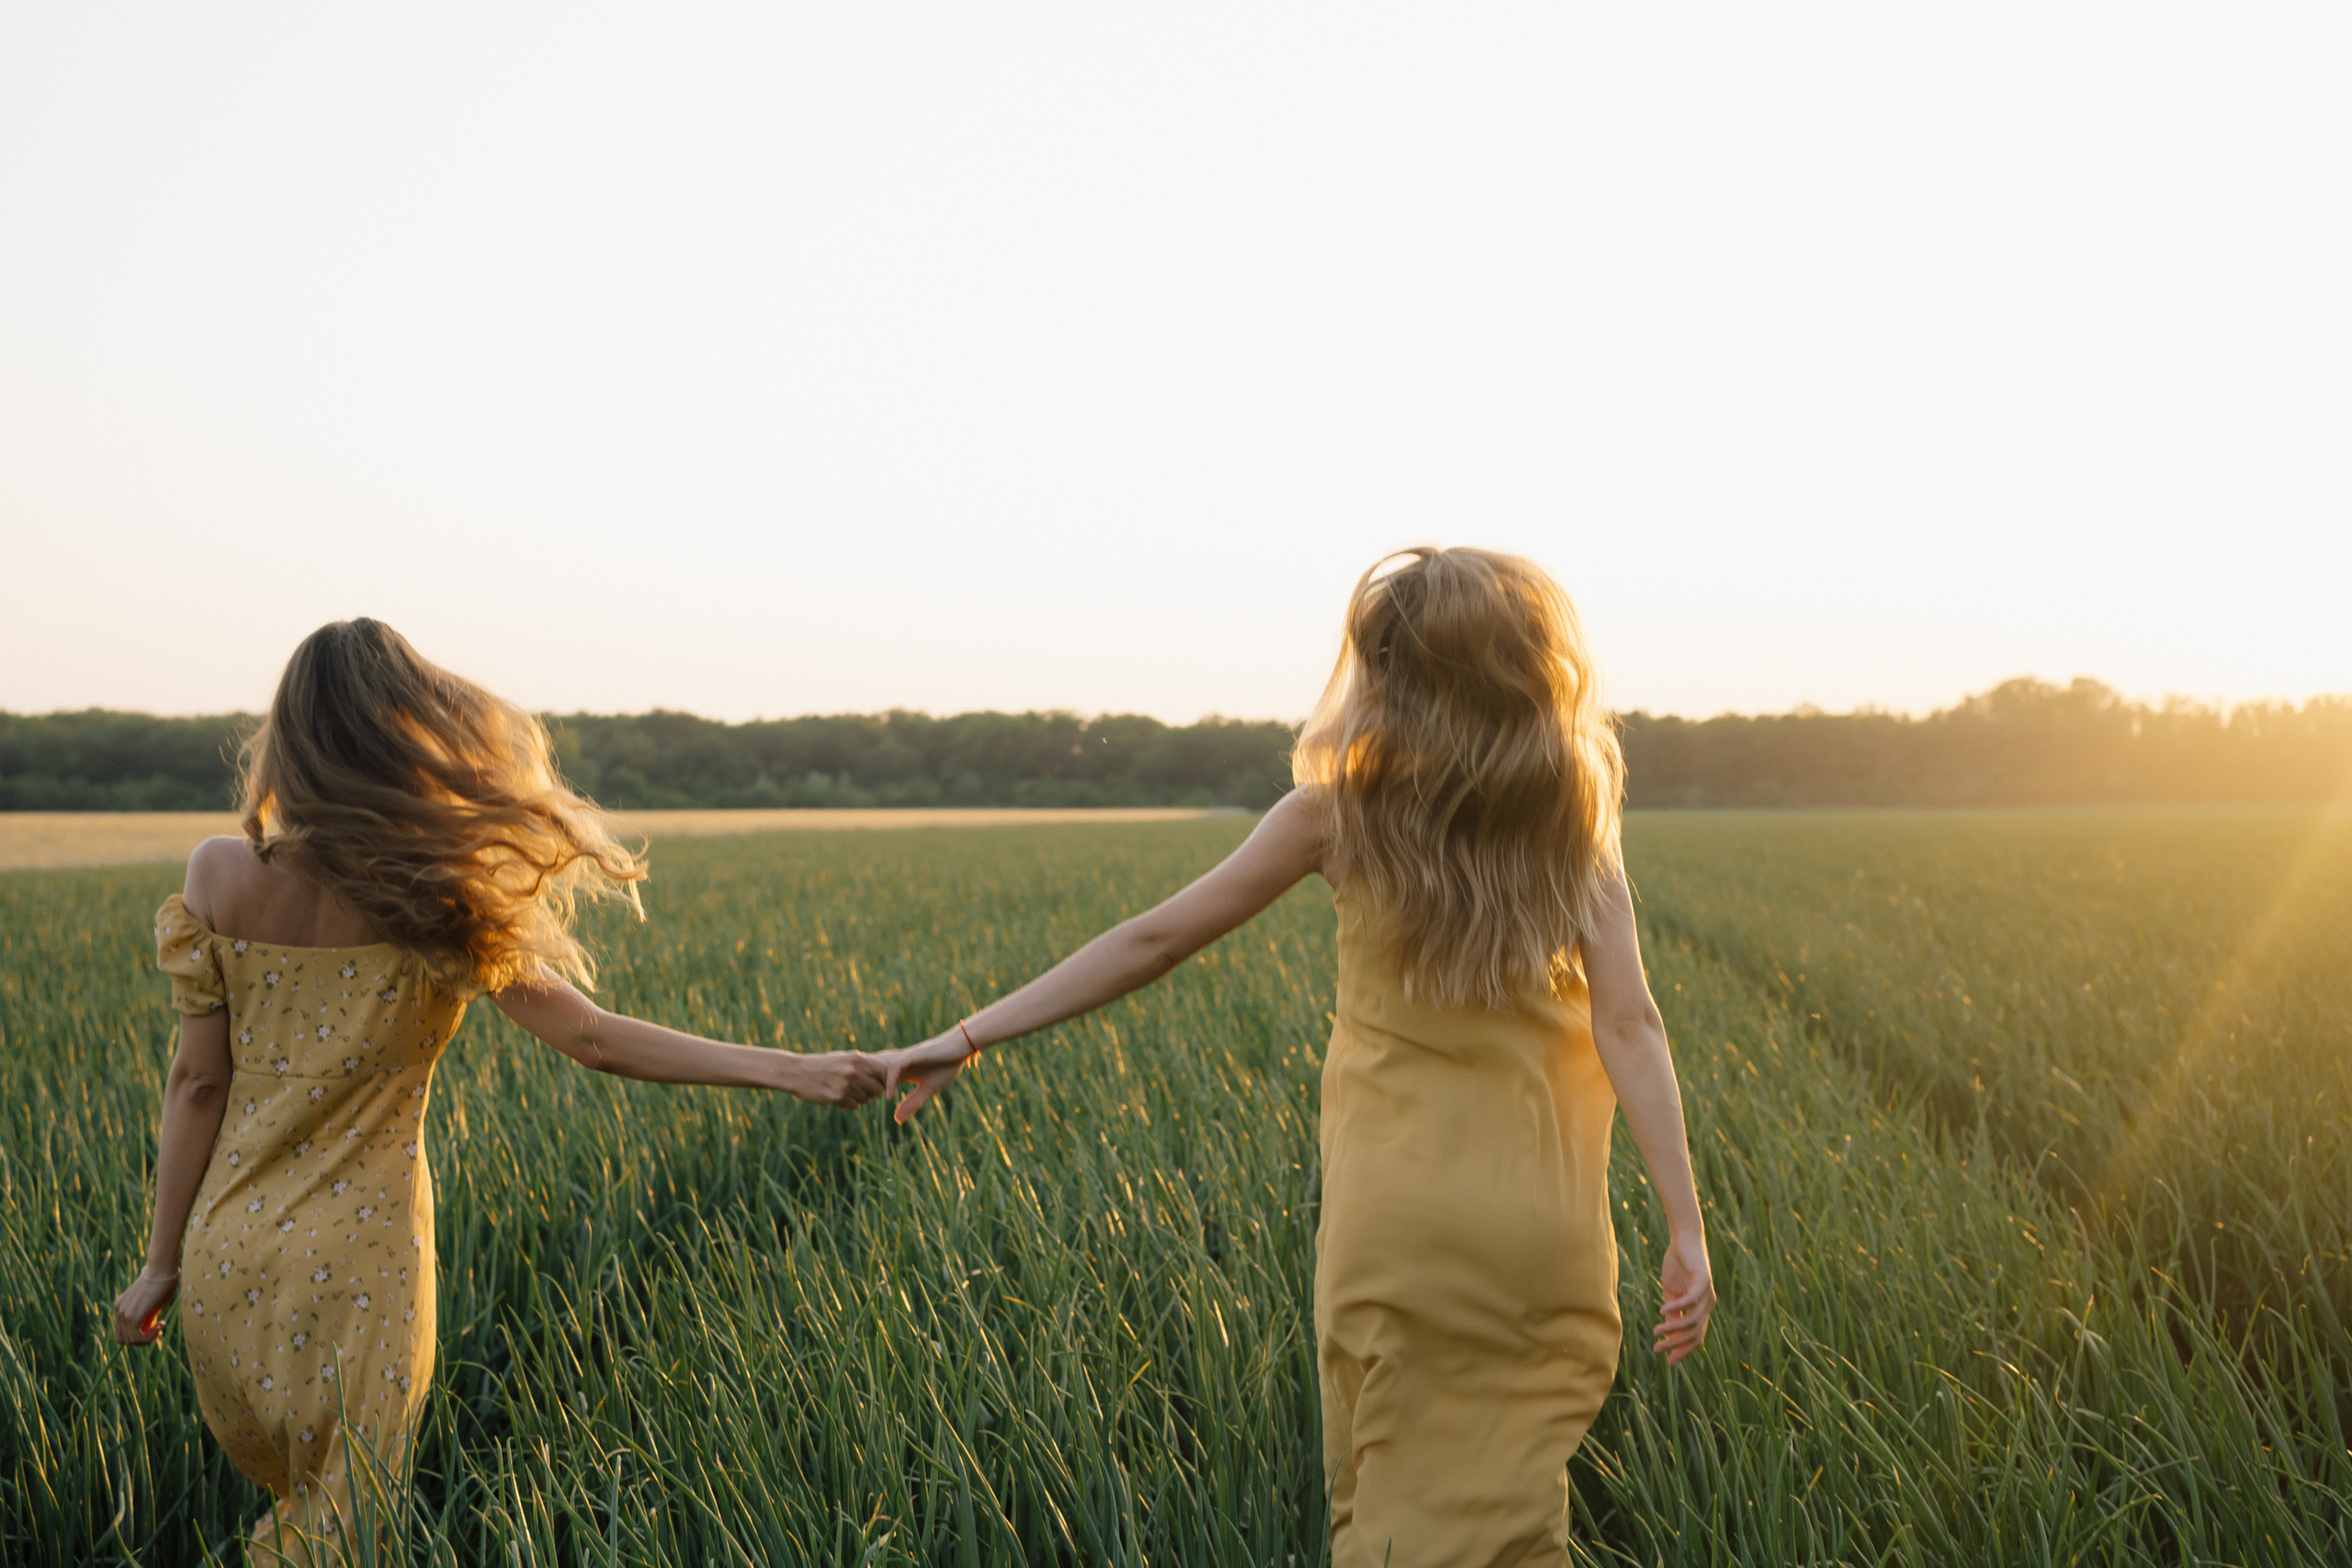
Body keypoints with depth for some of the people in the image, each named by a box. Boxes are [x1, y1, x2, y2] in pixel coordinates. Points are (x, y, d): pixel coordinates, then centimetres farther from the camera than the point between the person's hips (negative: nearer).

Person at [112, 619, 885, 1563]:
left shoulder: (221, 876, -8)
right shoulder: (436, 913, -15)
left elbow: (198, 1083, -4)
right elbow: (593, 1040, -14)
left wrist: (162, 1262, 7)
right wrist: (787, 1071, -10)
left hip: (230, 1248, 3)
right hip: (361, 1260, -3)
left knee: (301, 1492, 27)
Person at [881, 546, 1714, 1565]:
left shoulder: (1337, 807, -4)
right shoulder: (1574, 820, 0)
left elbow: (1156, 939, -3)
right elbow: (1627, 1024, -9)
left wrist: (970, 1037, 3)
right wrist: (1687, 1227, -8)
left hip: (1396, 1217, -1)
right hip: (1545, 1227, 2)